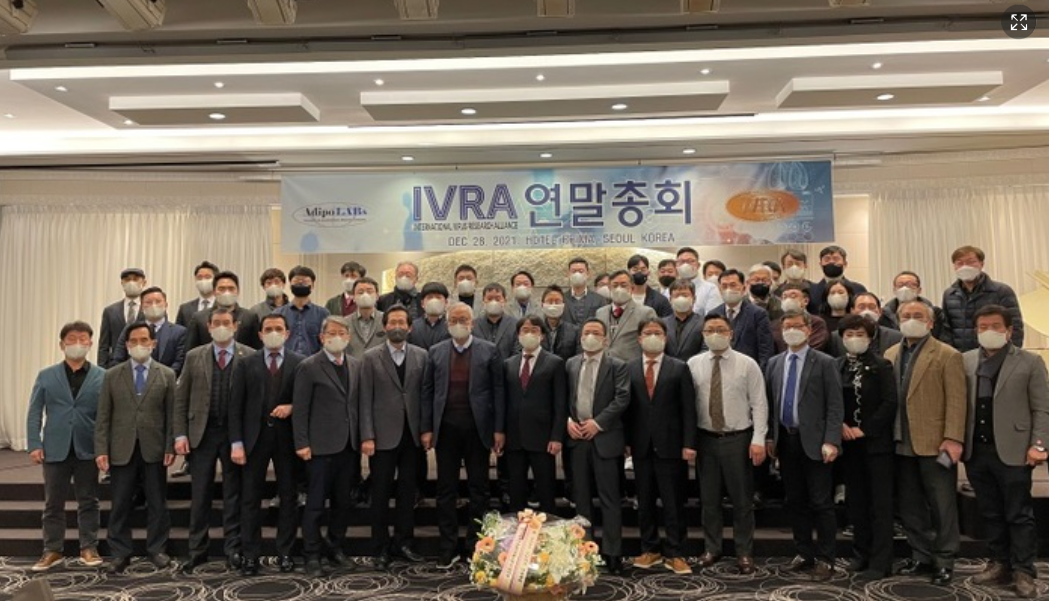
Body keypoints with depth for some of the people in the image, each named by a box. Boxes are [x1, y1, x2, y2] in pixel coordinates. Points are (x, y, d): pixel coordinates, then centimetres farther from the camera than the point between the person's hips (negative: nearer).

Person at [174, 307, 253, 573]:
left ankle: (233, 550, 16)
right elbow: (181, 399, 7)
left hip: (235, 434, -2)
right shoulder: (194, 357, 6)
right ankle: (197, 551, 18)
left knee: (233, 494, 6)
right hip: (201, 433, 2)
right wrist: (180, 434, -1)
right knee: (200, 495, 7)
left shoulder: (250, 357, -1)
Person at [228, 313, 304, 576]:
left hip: (287, 437, 0)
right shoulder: (245, 363, 3)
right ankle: (250, 555, 14)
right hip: (255, 437, 0)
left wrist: (291, 407, -16)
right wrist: (236, 443, -7)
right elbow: (235, 406, 0)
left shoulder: (300, 363, 2)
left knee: (288, 497, 7)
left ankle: (285, 553, 18)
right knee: (250, 498, 4)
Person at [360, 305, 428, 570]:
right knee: (381, 493, 6)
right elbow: (366, 399, -4)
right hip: (383, 435, -2)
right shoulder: (371, 357, 0)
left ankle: (403, 542, 23)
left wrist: (426, 430, 0)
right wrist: (367, 436, -9)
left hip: (411, 435, 2)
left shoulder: (421, 356, 6)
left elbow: (425, 395, 5)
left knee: (407, 491, 10)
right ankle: (382, 548, 17)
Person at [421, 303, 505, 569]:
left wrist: (499, 429, -6)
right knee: (446, 490, 6)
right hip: (446, 428, 2)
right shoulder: (436, 352, 7)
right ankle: (448, 547, 16)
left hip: (477, 427, -1)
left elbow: (498, 391, -1)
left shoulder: (489, 350, 1)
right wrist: (427, 429, 0)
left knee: (478, 488, 7)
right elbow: (428, 392, 6)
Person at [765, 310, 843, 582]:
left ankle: (825, 559, 13)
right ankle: (804, 553, 24)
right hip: (785, 441, 5)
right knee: (795, 501, 12)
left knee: (821, 503, 1)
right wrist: (770, 437, 7)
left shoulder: (825, 363, -3)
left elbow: (835, 406, -7)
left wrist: (831, 441, -15)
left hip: (813, 442, -4)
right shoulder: (774, 363, 10)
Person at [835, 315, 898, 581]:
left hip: (876, 441, -4)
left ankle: (880, 562, 6)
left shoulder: (881, 365, -6)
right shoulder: (836, 366, 6)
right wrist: (841, 425, -8)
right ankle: (861, 554, 23)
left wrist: (864, 429, -13)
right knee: (856, 500, 11)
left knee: (880, 503, 0)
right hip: (849, 443, 5)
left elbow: (890, 402, -12)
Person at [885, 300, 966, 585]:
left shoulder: (947, 355, -5)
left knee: (942, 507, 6)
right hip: (902, 444, 5)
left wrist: (953, 439, -17)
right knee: (910, 507, 13)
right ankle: (921, 557, 26)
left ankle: (944, 561, 18)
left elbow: (956, 401, -11)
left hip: (934, 443, -5)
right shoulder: (890, 354, 10)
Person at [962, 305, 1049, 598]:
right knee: (990, 513, 12)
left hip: (1012, 451, -3)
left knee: (1019, 514, 4)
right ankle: (1000, 563, 24)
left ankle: (1024, 572, 13)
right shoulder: (965, 361, 8)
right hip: (976, 451, 3)